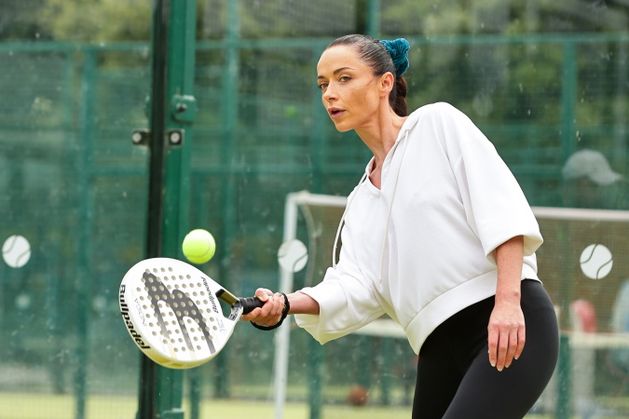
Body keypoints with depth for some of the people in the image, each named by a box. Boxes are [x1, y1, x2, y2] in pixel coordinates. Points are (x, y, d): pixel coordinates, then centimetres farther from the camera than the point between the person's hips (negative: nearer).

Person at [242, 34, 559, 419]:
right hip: (441, 350, 7)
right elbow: (356, 287, 6)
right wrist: (287, 304, -13)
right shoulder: (360, 204, 22)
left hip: (512, 328, -7)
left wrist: (508, 301, -20)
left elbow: (501, 207, -8)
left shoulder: (438, 123, 5)